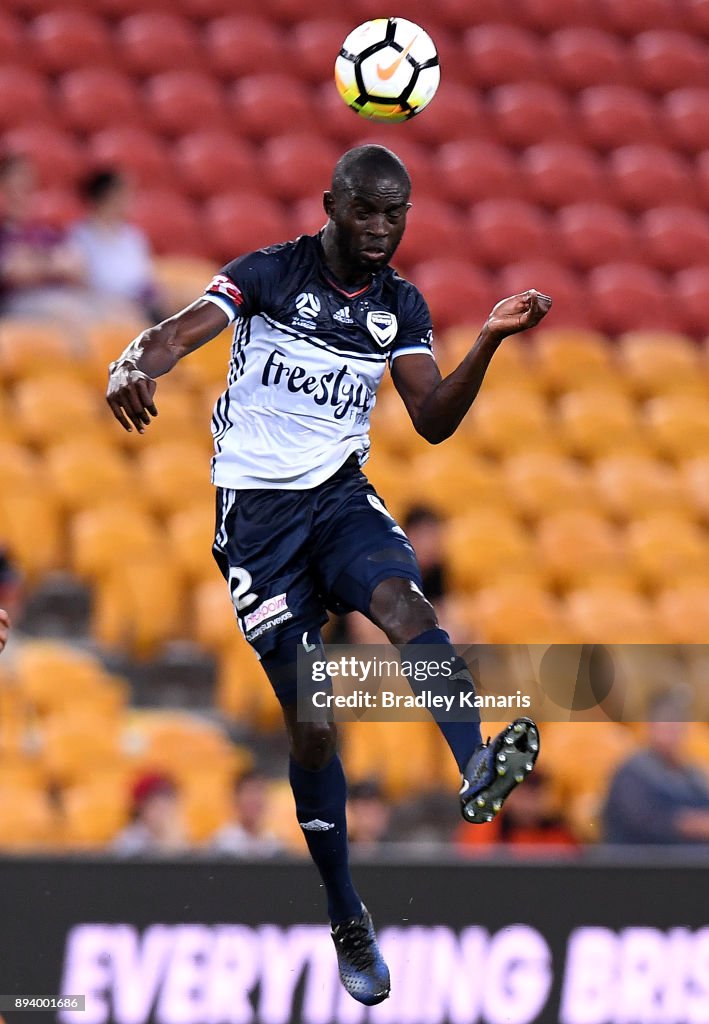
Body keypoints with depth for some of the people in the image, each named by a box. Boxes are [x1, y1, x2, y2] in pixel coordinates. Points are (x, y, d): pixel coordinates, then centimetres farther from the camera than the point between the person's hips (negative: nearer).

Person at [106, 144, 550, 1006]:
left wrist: (489, 342, -11)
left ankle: (478, 769, -55)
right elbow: (179, 333, -18)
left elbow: (434, 422, 3)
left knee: (403, 602, -32)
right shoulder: (269, 273, -5)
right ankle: (347, 920, 8)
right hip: (257, 507, -2)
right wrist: (132, 367, -41)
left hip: (342, 494, 3)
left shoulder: (399, 307, 8)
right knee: (308, 720, -3)